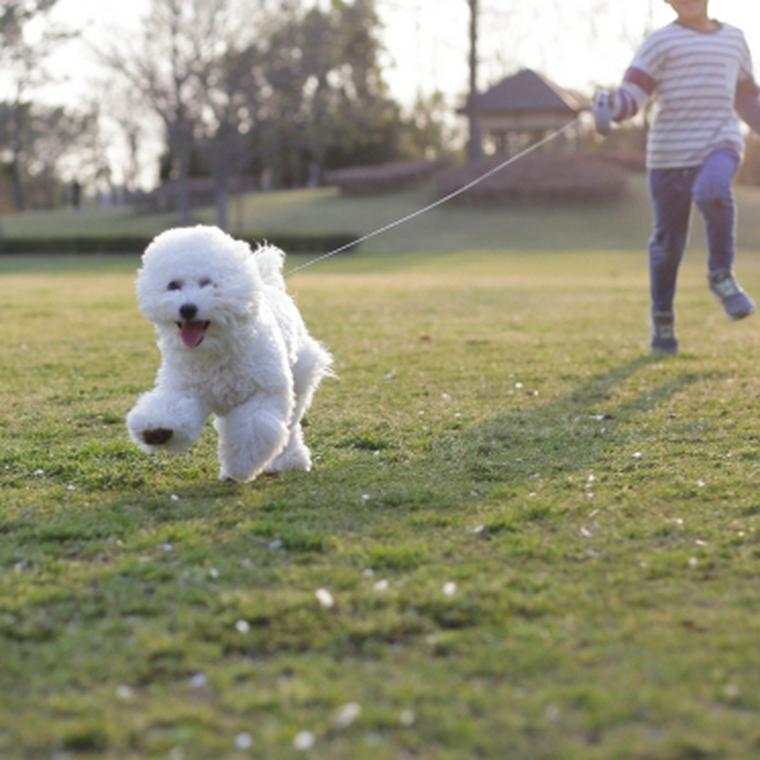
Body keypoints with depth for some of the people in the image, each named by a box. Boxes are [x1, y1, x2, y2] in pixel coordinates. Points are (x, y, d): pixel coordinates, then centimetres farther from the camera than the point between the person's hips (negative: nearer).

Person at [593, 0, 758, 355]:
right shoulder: (661, 42, 3)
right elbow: (631, 96, -8)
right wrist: (609, 105, -29)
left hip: (720, 144, 1)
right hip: (670, 153, -1)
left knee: (711, 192, -32)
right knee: (668, 240, 2)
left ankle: (721, 276, -12)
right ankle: (661, 318, 24)